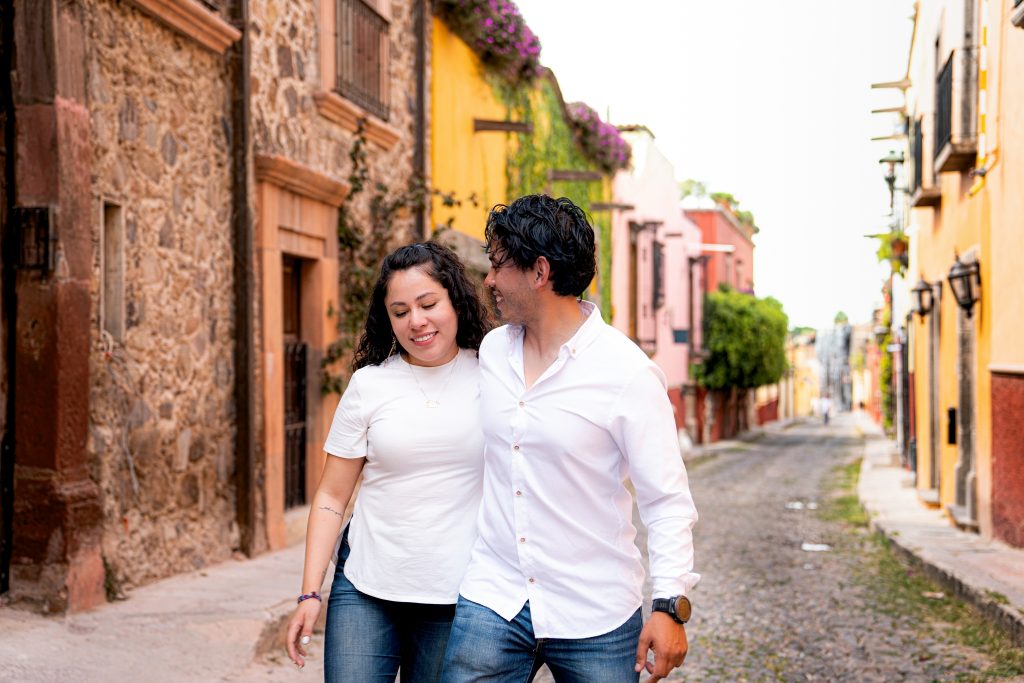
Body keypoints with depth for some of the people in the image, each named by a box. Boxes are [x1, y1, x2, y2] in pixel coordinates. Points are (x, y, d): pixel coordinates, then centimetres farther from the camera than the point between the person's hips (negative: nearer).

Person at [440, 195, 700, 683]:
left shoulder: (627, 372, -11)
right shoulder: (491, 350, 5)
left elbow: (666, 498, -10)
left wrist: (671, 605, -16)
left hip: (595, 619, -4)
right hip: (492, 599, 4)